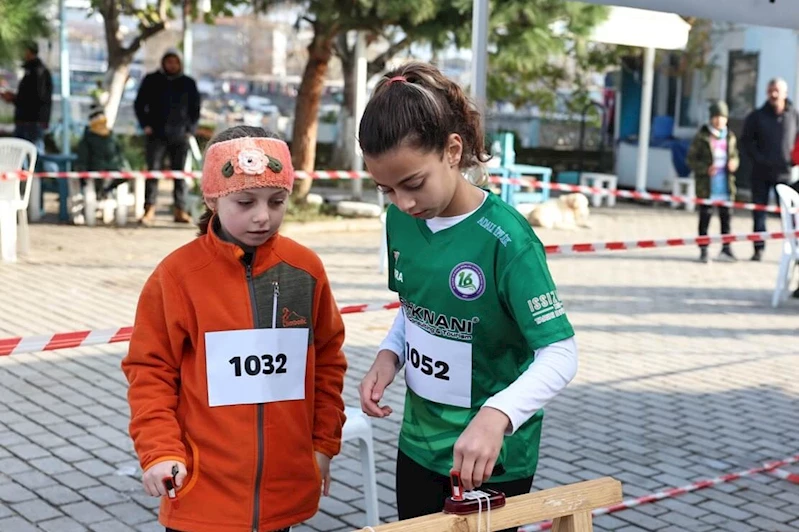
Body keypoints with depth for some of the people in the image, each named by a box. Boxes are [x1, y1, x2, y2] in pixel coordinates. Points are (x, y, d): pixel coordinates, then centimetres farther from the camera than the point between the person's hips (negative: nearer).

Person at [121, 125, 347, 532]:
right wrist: (160, 452, -12)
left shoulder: (305, 268, -1)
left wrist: (324, 442, 10)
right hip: (202, 489, -2)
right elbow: (150, 370, -3)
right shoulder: (177, 274, -9)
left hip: (284, 487, 3)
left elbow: (327, 359, 9)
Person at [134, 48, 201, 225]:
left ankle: (180, 210, 7)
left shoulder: (188, 83, 11)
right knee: (153, 171, -5)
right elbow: (139, 104, 11)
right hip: (157, 135, -1)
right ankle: (149, 210, -5)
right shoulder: (151, 81, 7)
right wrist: (146, 125, 0)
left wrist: (190, 129, 4)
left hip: (180, 137, 1)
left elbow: (195, 109, 16)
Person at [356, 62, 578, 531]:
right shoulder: (401, 221, -4)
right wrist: (389, 355, -7)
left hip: (492, 457, -5)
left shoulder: (505, 239, -23)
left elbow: (561, 355, -25)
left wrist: (496, 416, -40)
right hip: (419, 443, 6)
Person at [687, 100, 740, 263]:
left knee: (726, 216, 7)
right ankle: (703, 251, 6)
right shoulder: (702, 136, -4)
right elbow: (691, 159, -4)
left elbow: (735, 156, 20)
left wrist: (734, 163, -4)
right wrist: (705, 169, -18)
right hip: (707, 185, -4)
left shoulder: (730, 137, 9)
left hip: (725, 184, 4)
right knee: (705, 217, 0)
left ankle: (726, 248, 18)